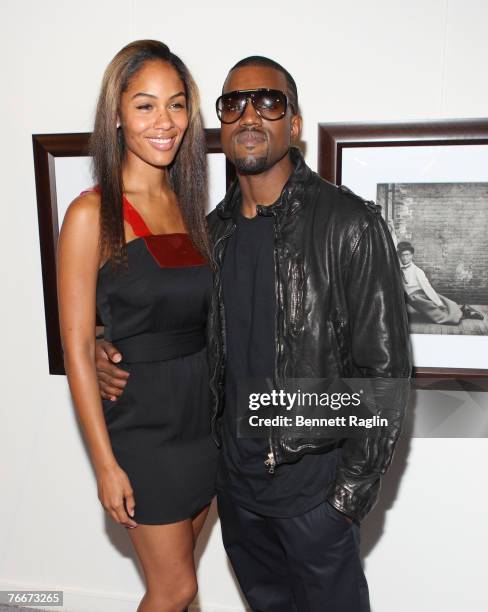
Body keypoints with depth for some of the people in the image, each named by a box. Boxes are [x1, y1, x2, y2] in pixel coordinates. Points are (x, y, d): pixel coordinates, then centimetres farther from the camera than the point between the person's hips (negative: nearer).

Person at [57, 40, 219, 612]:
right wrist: (105, 463, -12)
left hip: (205, 410, 6)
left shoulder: (187, 204, 6)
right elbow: (77, 347, -13)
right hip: (144, 420, -5)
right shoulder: (92, 214, -13)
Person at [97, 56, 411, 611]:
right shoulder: (215, 229, 1)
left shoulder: (350, 225, -18)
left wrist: (353, 491, -13)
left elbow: (384, 371, -16)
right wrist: (119, 353, -4)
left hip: (314, 479, -5)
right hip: (235, 469, 6)